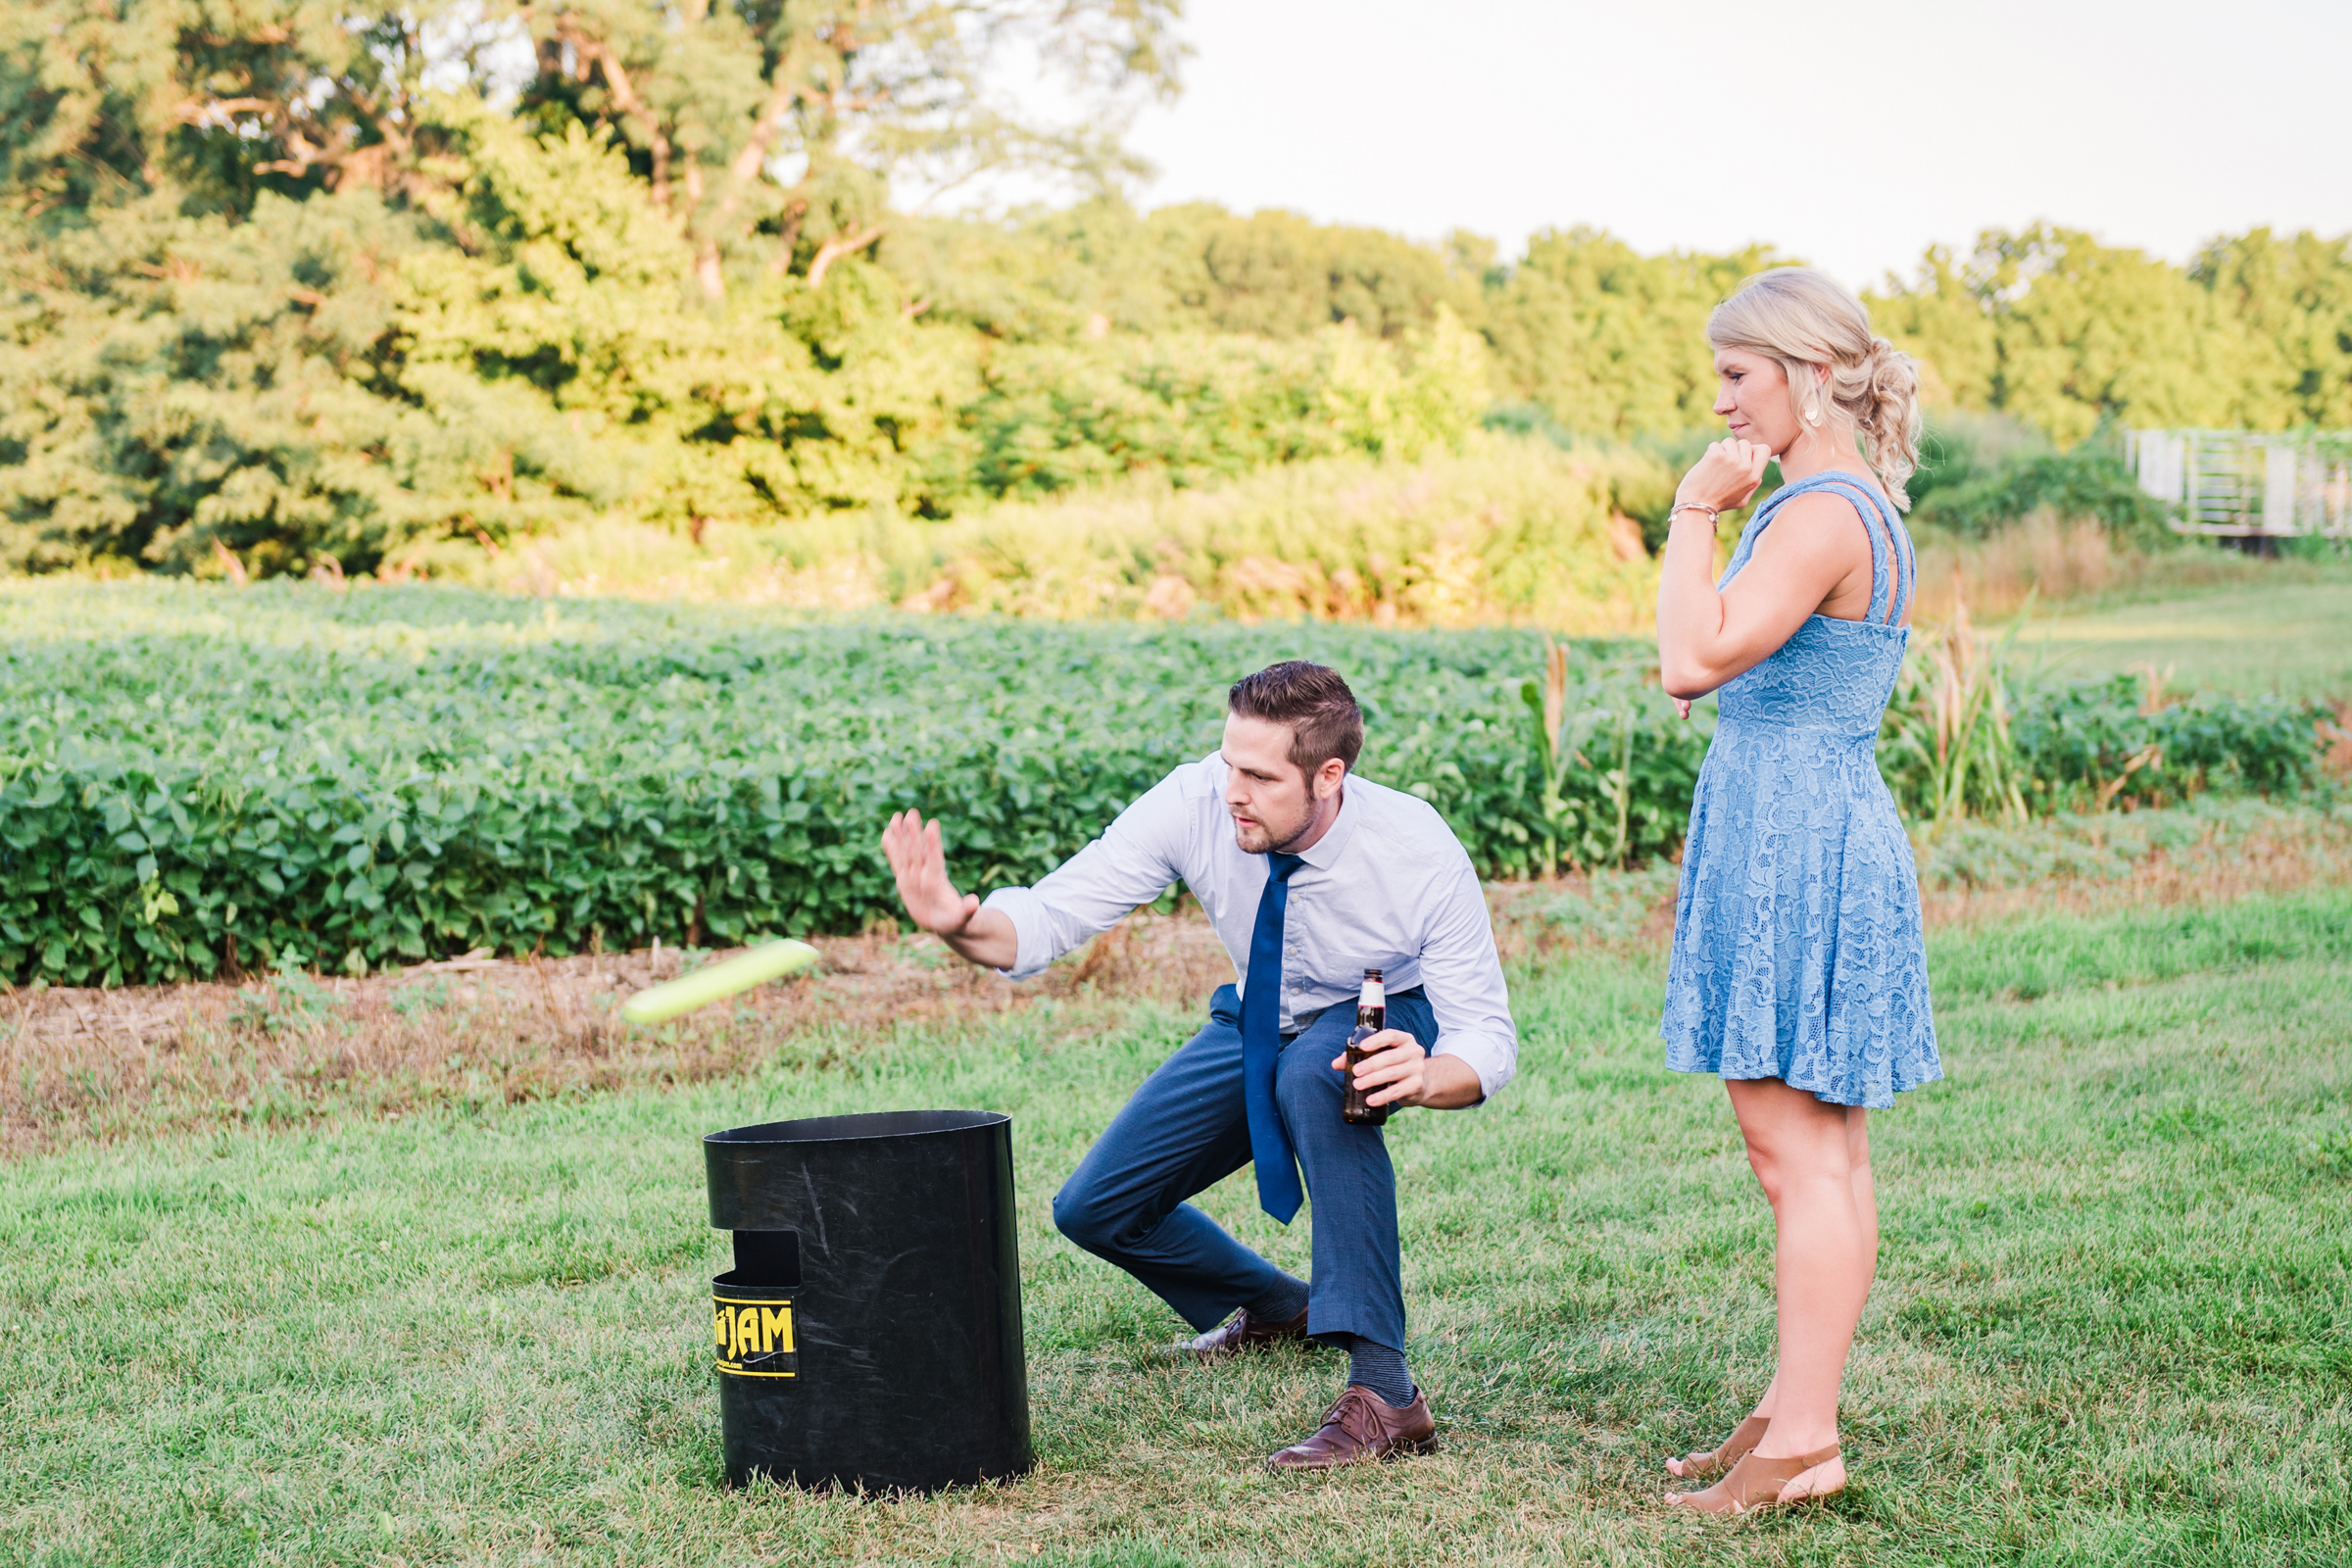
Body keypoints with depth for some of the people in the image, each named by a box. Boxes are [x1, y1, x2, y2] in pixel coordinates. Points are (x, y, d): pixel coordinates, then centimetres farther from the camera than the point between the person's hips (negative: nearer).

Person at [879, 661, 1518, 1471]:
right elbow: (1051, 916, -26)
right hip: (1259, 1025, 5)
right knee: (1094, 1208, 0)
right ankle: (1278, 1307, 31)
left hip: (1381, 1022, -4)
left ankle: (1383, 1391, -37)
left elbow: (1487, 1035, -27)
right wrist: (960, 924, -49)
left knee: (1313, 1074, -40)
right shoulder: (1196, 804, -28)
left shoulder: (1420, 856, -33)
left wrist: (1426, 1077, -51)